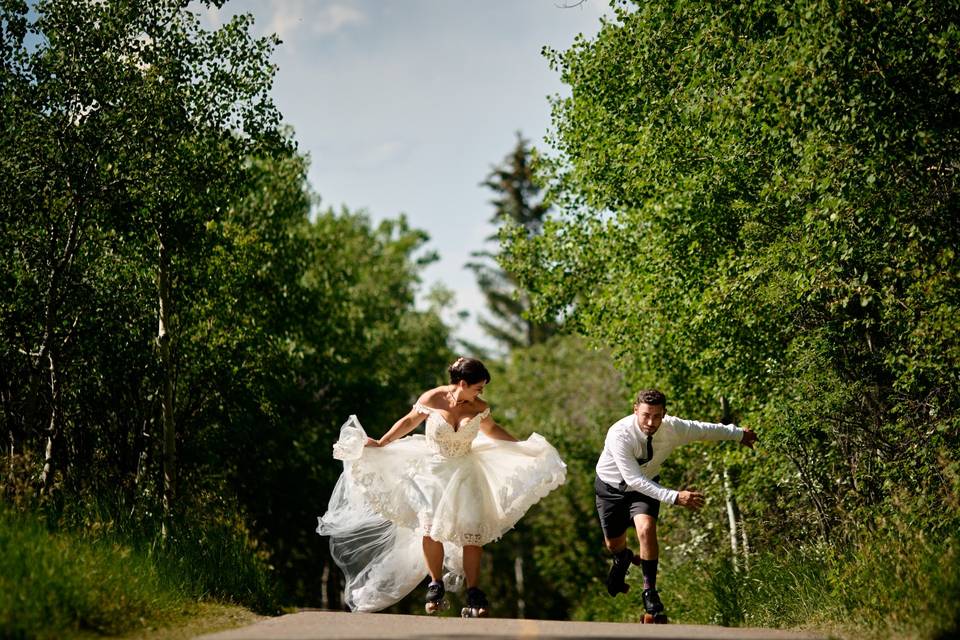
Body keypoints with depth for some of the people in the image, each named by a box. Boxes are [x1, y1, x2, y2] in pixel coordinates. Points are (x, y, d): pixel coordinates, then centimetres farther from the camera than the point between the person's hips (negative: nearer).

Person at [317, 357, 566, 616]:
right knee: (430, 528, -12)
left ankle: (473, 594, 2)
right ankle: (436, 587, 6)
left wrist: (522, 447, 16)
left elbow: (492, 430, 17)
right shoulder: (432, 400, -11)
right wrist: (380, 443, 1)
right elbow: (408, 422, 4)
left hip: (465, 474, 2)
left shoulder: (479, 408, -3)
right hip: (433, 471, -2)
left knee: (472, 532, -7)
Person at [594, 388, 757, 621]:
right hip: (612, 487, -1)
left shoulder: (673, 428, -26)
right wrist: (675, 497, -47)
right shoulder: (619, 434, -37)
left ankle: (650, 594, -13)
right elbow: (633, 479, -40)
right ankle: (623, 560, 52)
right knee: (614, 544, 13)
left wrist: (738, 433, 11)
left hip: (646, 484, 1)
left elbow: (704, 429, -6)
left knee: (646, 530, -26)